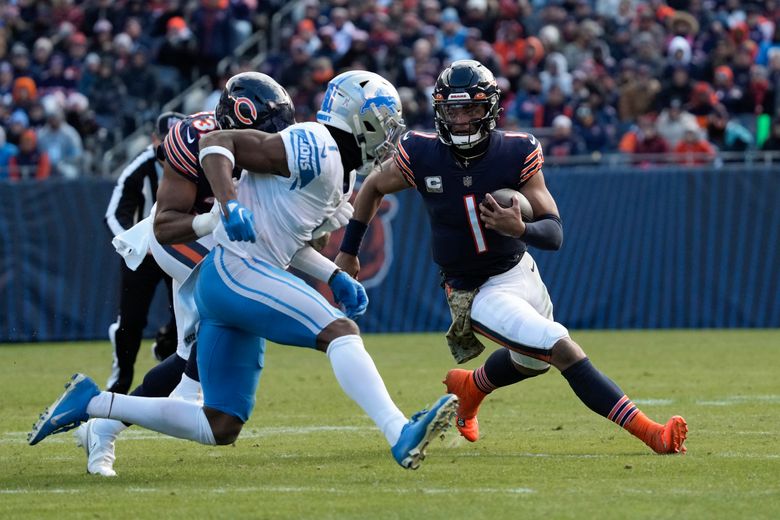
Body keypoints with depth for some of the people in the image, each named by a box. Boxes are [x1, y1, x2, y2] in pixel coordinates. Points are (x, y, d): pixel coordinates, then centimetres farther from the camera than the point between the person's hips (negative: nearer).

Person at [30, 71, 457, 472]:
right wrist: (231, 205, -29)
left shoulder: (340, 177, 18)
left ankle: (92, 402, 17)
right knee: (341, 332, -22)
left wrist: (335, 279, 16)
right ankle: (401, 436, -33)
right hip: (236, 270, -10)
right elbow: (216, 143, -15)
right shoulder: (316, 152, -12)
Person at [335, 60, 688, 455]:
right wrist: (348, 252, 11)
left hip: (522, 272, 4)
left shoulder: (517, 154, -15)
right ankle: (652, 434, -21)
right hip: (476, 293, -4)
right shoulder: (420, 156, -16)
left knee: (532, 361, 29)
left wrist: (519, 229, -39)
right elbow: (373, 188, 5)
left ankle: (469, 387, 59)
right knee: (563, 350, -21)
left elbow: (554, 233, -17)